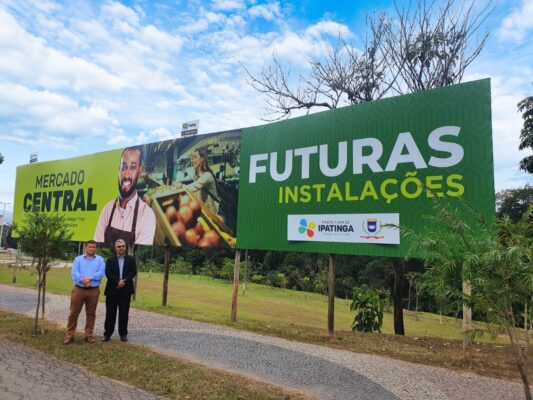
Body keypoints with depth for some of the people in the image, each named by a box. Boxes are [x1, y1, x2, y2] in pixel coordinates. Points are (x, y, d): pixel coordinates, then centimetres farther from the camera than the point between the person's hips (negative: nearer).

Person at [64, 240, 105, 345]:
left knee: (91, 314, 8)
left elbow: (101, 273, -8)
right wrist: (83, 280, -20)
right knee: (74, 313, 4)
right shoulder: (78, 259, 6)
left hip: (93, 290, 0)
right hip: (79, 289, 0)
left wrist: (89, 278, -20)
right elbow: (74, 273, -7)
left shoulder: (100, 260, 4)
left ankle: (89, 335, 18)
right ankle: (70, 335, 14)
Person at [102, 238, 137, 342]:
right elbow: (108, 273, -5)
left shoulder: (131, 259, 8)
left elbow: (133, 272, -3)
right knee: (110, 313, 5)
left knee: (124, 313, 5)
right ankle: (107, 334, 14)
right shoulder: (110, 260, 8)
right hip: (112, 290, 0)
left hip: (126, 290, 0)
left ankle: (123, 334, 15)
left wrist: (124, 281, -16)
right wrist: (117, 281, -18)